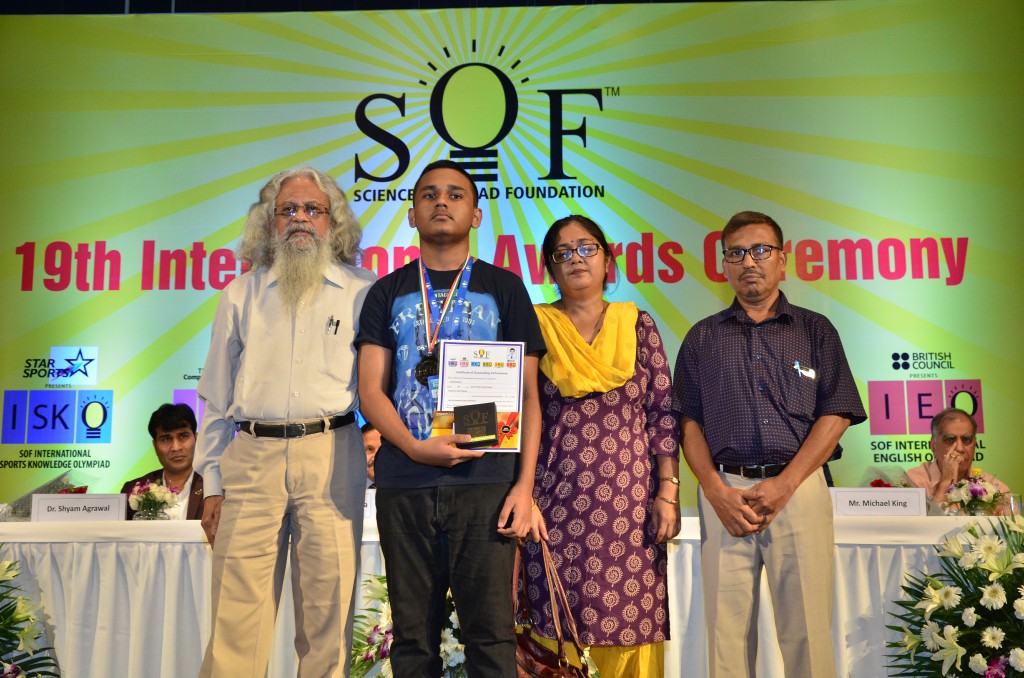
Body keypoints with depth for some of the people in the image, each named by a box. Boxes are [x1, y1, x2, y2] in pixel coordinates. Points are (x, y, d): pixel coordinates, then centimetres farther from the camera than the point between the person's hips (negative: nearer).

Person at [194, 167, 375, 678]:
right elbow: (217, 395, 14)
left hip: (331, 457, -1)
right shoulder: (242, 295, 14)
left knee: (327, 607, 3)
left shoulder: (362, 292, 8)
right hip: (251, 457, 2)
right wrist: (213, 483, 10)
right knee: (238, 610, 1)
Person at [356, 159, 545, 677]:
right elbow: (370, 391, 5)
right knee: (413, 636, 8)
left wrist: (525, 484, -6)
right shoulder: (388, 293, 14)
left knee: (490, 632, -2)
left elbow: (527, 396, 5)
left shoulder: (504, 289, 10)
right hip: (404, 482, 2)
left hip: (486, 480, -1)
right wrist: (414, 446, -13)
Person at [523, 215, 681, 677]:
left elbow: (663, 413, 6)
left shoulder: (638, 326, 9)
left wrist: (667, 492, -1)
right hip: (556, 503, 0)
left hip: (629, 501, 1)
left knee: (631, 625, 2)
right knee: (558, 630, 1)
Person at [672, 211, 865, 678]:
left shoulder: (815, 331, 11)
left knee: (806, 628, 1)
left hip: (798, 487, 0)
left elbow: (835, 416, 3)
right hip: (724, 490, 1)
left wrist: (784, 485, -8)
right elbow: (689, 423, 8)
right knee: (726, 629, 3)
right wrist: (716, 491, -6)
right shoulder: (703, 337, 14)